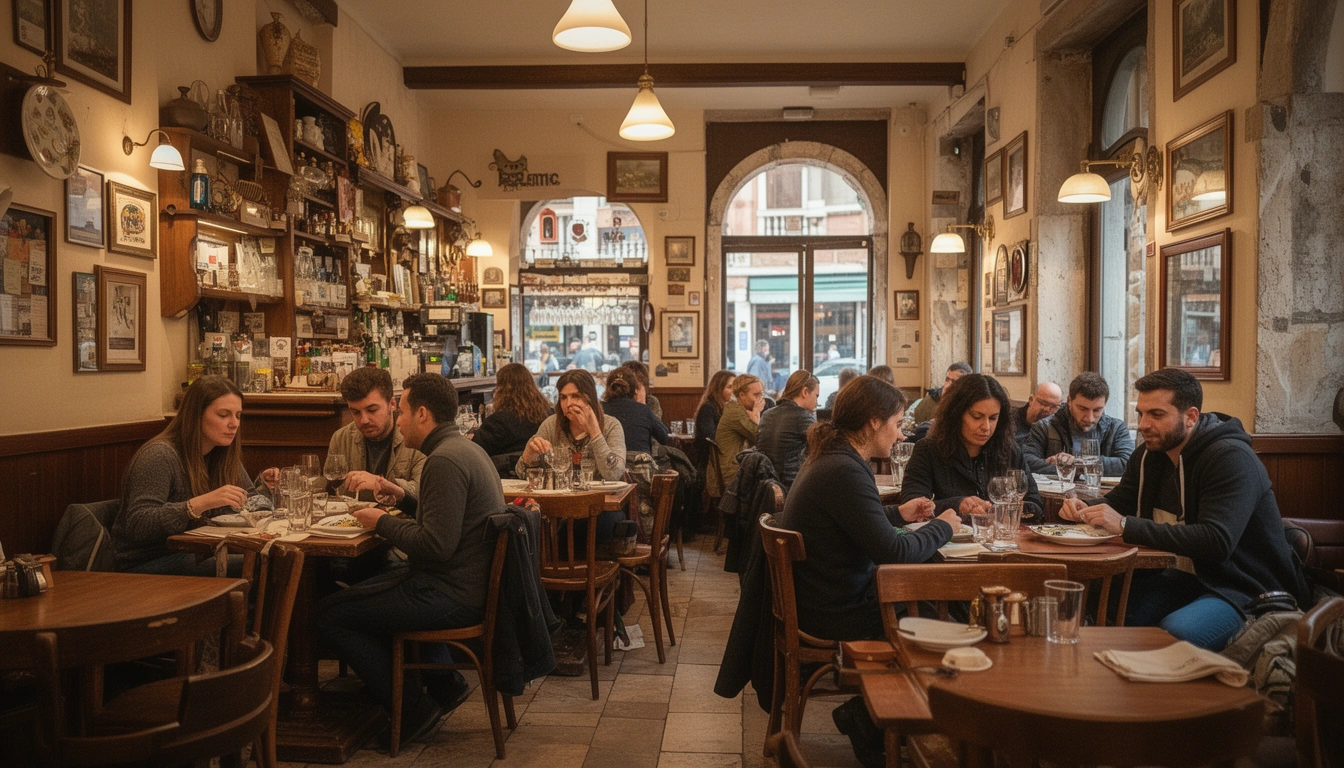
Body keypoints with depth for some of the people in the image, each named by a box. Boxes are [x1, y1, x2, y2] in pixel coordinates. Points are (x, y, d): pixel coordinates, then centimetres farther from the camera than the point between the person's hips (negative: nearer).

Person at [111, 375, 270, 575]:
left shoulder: (223, 454, 8)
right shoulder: (160, 456, -16)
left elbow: (246, 504, 21)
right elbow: (137, 526, -27)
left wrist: (265, 487, -1)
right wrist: (201, 503, -37)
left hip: (195, 555, 7)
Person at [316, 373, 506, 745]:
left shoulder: (444, 460, -21)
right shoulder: (467, 448, 12)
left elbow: (435, 545, -27)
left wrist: (383, 523, -13)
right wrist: (402, 499, 16)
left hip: (454, 595, -11)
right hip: (472, 583, 11)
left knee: (327, 613, -3)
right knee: (364, 591, 31)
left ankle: (413, 711, 4)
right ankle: (446, 683, 23)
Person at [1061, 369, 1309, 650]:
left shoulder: (1231, 458, -19)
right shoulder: (1149, 455, 7)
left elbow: (1217, 541, -31)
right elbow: (1118, 502, 17)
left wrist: (1126, 526, -33)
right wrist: (1086, 510, -8)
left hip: (1247, 590, -8)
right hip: (1191, 578, 8)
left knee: (1174, 633, -35)